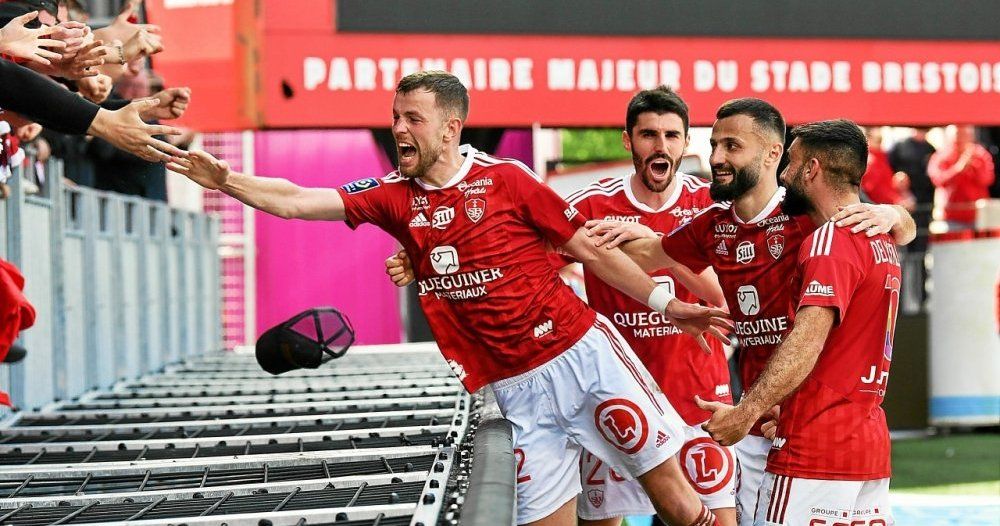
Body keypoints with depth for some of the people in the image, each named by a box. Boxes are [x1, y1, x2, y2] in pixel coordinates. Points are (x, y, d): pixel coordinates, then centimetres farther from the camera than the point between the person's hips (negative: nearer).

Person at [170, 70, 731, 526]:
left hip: (582, 351, -3)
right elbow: (293, 201, -3)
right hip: (517, 389, 3)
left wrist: (664, 303, 3)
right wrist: (226, 180, -17)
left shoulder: (504, 178, -5)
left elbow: (589, 247, 1)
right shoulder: (395, 197, 4)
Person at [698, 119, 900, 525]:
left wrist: (747, 412, -27)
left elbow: (806, 344, -23)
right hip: (870, 445, 9)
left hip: (815, 451, -9)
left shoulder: (830, 240, -13)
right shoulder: (881, 242, 17)